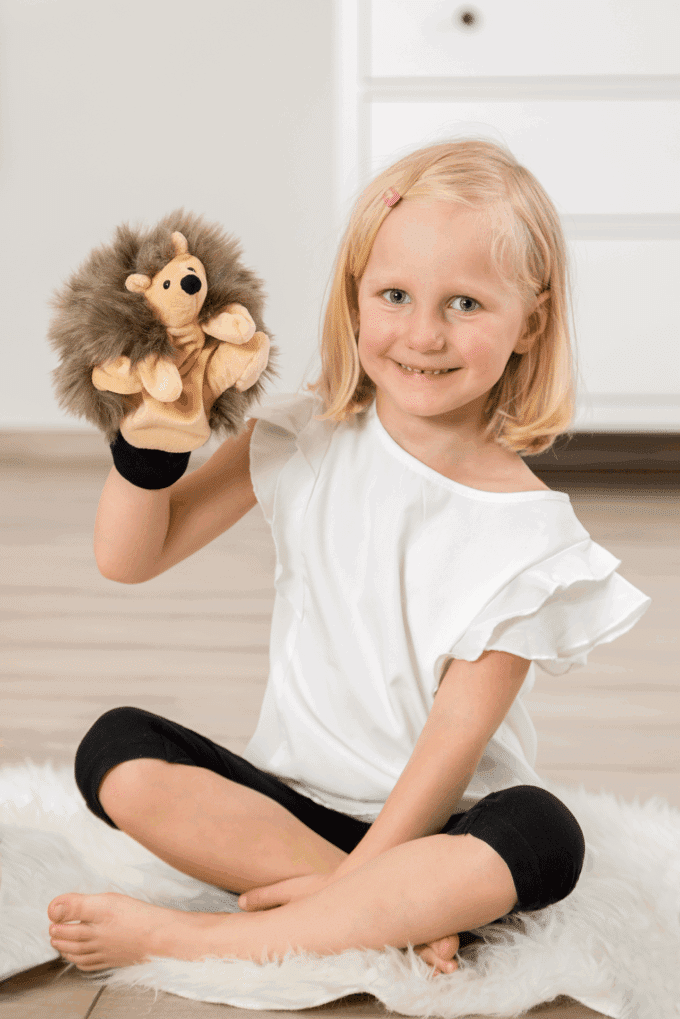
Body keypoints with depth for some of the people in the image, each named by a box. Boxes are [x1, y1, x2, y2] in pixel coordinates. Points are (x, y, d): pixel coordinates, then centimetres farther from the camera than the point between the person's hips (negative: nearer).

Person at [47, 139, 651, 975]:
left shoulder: (527, 528, -12)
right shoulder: (306, 439, -4)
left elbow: (458, 735, -14)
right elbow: (128, 558, -3)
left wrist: (363, 868, -21)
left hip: (434, 824, -2)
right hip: (291, 795, 3)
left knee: (541, 837, -34)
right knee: (115, 751, -19)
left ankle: (180, 936, -30)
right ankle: (398, 915, -22)